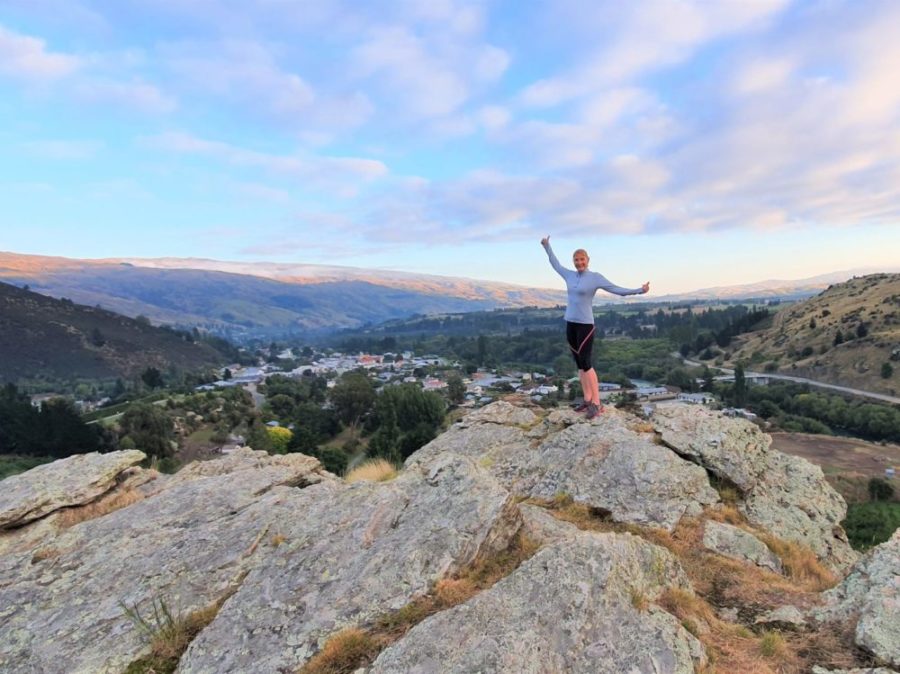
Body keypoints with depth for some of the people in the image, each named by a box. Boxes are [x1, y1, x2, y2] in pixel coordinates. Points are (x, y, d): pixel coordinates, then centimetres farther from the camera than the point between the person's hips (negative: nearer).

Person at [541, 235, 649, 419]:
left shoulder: (595, 277, -6)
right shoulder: (570, 276, 9)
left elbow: (617, 289, -9)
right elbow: (555, 265, 26)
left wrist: (639, 290, -18)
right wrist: (547, 246, 35)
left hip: (585, 325, -6)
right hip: (570, 324, 6)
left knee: (585, 364, -10)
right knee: (579, 364, 7)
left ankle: (596, 404, -4)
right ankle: (587, 400, 14)